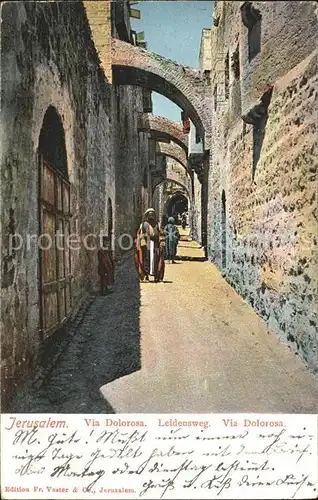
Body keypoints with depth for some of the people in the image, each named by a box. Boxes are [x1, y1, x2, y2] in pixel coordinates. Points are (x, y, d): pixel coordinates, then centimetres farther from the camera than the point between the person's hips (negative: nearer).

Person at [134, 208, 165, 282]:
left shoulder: (158, 225, 14)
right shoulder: (143, 225, 12)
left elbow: (161, 236, 6)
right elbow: (140, 235, 6)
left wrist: (162, 245, -5)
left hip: (155, 244, 0)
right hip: (146, 244, 0)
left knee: (155, 259, -6)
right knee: (146, 259, -5)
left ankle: (156, 276, -3)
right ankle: (146, 275, 0)